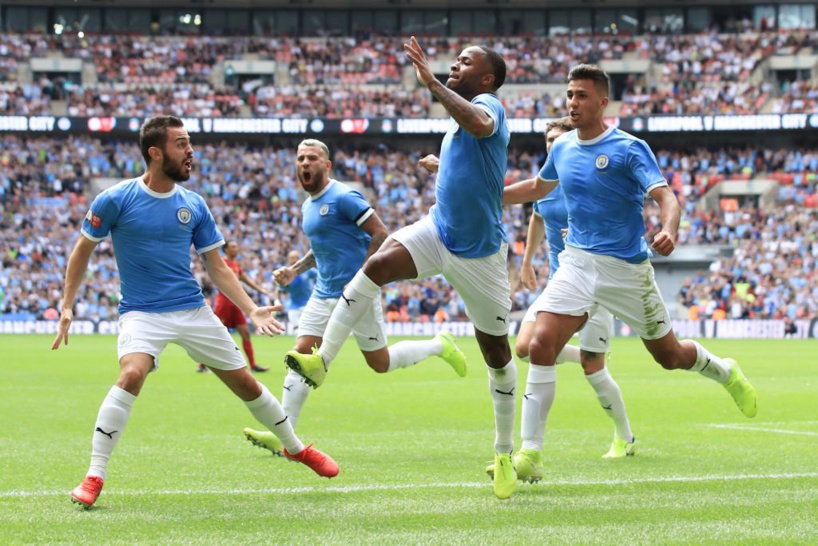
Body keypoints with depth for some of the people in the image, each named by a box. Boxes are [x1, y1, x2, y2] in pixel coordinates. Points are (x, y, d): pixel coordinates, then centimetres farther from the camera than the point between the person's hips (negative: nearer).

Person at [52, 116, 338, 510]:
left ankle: (296, 448, 32)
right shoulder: (116, 200, -9)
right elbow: (82, 252, 4)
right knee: (132, 374, -31)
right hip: (141, 312, -4)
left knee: (244, 382, 8)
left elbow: (216, 266, 7)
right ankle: (94, 477, -23)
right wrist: (67, 307, -2)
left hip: (193, 310, 4)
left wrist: (252, 309, -4)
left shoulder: (194, 206, 2)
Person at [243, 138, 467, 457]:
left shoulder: (343, 197, -13)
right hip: (324, 295, 8)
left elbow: (380, 234, -16)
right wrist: (295, 270, 12)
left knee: (380, 362, 2)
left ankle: (439, 346, 26)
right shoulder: (308, 207, 14)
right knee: (301, 356, -5)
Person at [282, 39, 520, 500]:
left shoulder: (488, 104, -14)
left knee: (497, 352, 6)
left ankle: (505, 453, 19)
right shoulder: (459, 119, 12)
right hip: (438, 232, 7)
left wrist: (433, 83, -42)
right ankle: (322, 361, -28)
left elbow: (479, 124, -42)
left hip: (480, 253, -7)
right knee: (377, 266, -23)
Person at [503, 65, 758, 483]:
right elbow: (538, 187, 27)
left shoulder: (629, 149, -12)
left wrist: (669, 230, -43)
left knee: (668, 355, 11)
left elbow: (665, 196, -22)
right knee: (540, 346, -17)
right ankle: (528, 454, -15)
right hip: (577, 264, 4)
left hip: (627, 270, -4)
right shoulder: (562, 148, 6)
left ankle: (726, 373, 47)